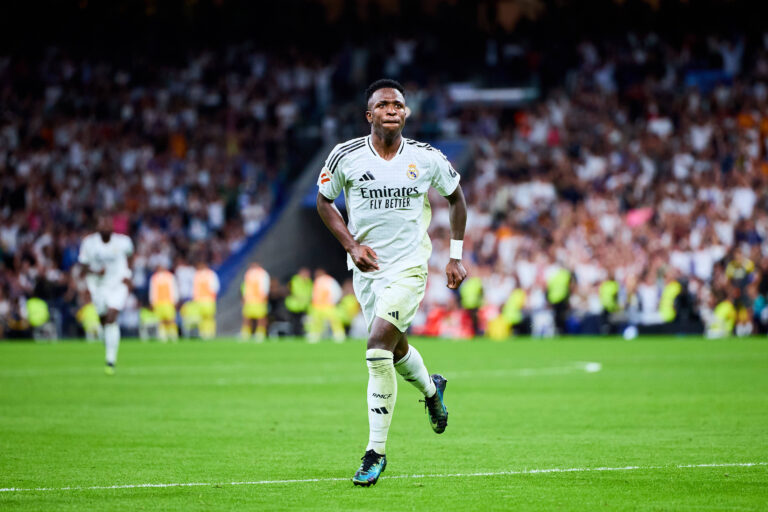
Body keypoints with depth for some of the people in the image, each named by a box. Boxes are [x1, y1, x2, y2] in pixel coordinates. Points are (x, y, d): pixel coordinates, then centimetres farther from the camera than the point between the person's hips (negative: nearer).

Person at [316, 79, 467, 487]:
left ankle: (376, 451, -10)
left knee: (378, 349, -19)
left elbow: (456, 197, 11)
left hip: (409, 268, -3)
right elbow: (324, 201, 8)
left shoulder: (427, 159, -6)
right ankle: (431, 389, 54)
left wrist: (456, 256, 8)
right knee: (396, 349, 16)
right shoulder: (345, 156, -6)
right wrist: (351, 244, -6)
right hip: (366, 269, 3)